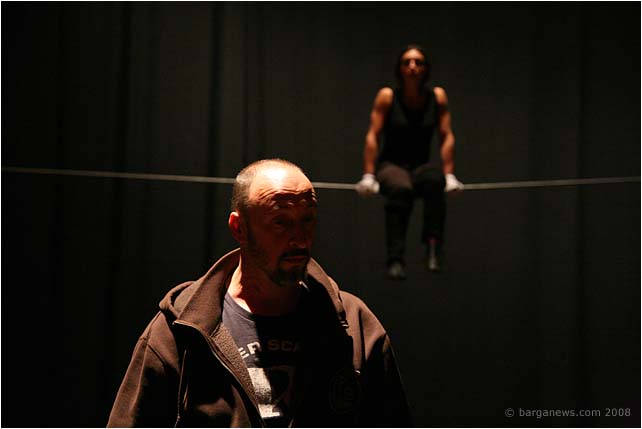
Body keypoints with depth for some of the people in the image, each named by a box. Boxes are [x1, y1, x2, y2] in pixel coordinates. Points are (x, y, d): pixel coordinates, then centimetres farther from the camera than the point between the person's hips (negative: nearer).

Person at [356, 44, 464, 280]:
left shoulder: (438, 96, 1)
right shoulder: (387, 96, -4)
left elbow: (447, 137, 1)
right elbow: (372, 137, -5)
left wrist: (449, 175, -5)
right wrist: (368, 176, -10)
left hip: (422, 166, 2)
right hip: (391, 165, -2)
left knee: (434, 179, -36)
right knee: (401, 189, -38)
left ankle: (433, 248, -32)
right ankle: (395, 260, -34)